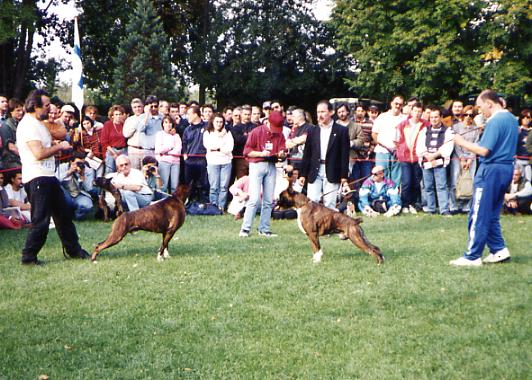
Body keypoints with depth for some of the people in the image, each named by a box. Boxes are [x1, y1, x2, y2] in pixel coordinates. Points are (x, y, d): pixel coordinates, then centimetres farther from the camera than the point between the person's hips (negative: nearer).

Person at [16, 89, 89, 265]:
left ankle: (74, 250, 25)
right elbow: (39, 153, -23)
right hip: (37, 178, -10)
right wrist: (59, 146, -10)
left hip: (48, 177, 10)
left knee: (63, 215, 15)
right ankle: (28, 257, 4)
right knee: (40, 220, -6)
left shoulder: (38, 123, 18)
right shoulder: (28, 125, -15)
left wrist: (56, 145, 10)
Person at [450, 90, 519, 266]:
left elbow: (484, 151, -20)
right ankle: (499, 250, 16)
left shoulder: (495, 121, -16)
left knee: (479, 216, -3)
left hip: (491, 169, -9)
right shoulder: (512, 119, 13)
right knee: (492, 215, 17)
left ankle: (472, 257, 0)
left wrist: (462, 142, -10)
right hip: (507, 168, 9)